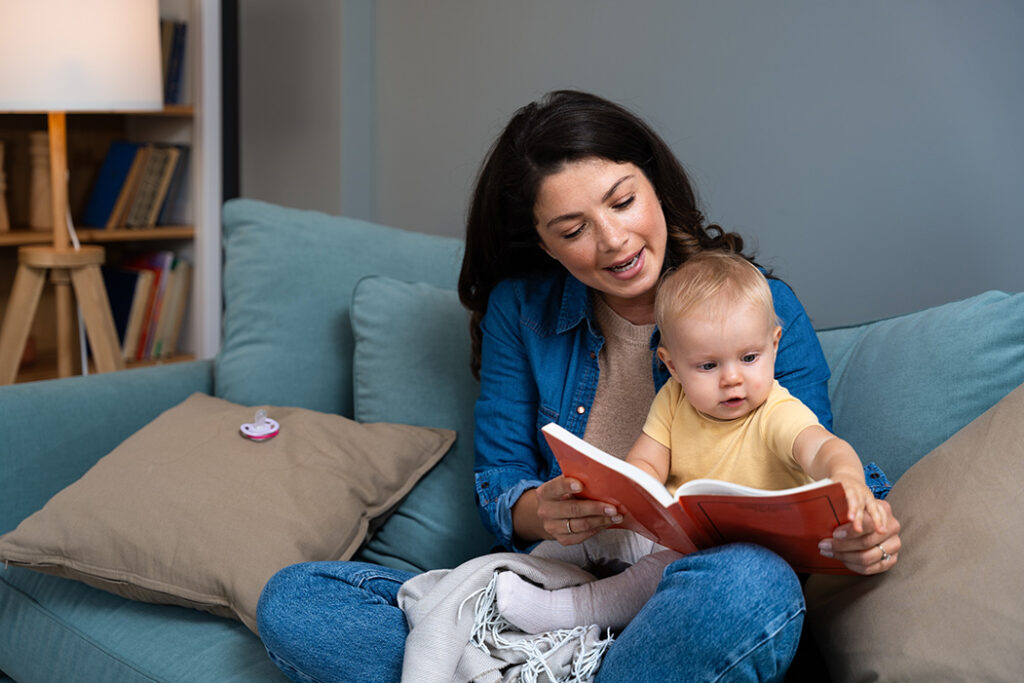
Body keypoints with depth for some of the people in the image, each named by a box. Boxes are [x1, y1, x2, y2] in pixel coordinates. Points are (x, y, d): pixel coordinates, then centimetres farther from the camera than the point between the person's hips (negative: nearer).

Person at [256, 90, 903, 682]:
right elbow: (498, 487, 7)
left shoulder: (764, 309, -2)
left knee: (754, 580, -40)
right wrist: (540, 511, -18)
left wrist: (862, 524, -25)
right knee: (293, 600, -11)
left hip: (688, 611, -2)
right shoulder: (521, 308, 6)